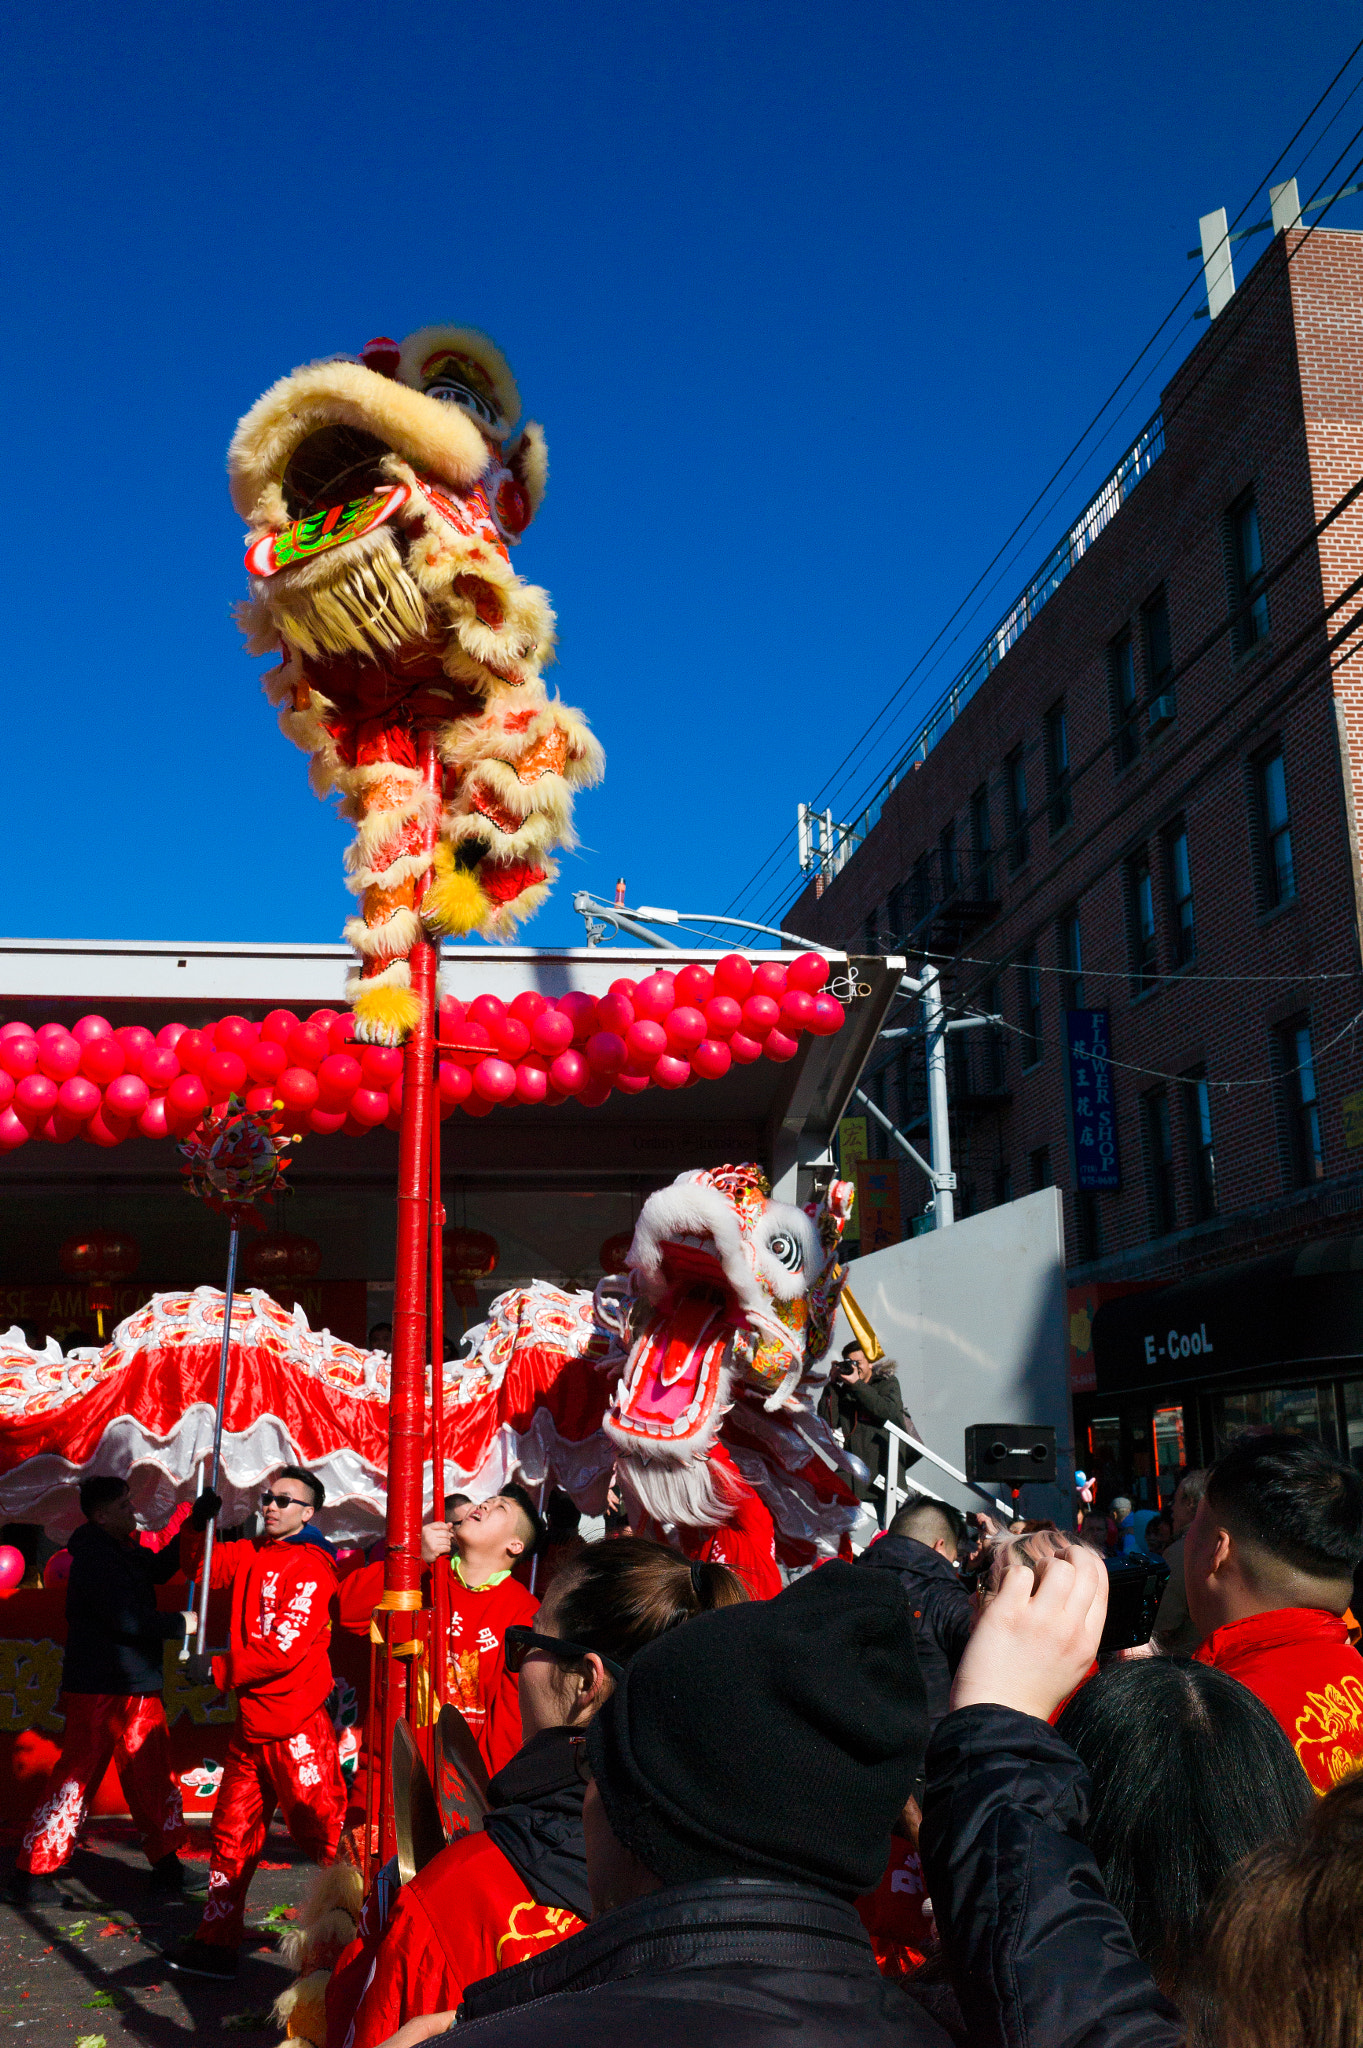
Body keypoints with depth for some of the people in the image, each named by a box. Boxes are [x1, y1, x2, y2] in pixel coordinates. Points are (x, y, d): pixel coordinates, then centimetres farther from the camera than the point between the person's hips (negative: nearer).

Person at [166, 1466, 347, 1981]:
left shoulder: (312, 1567, -13)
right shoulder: (252, 1554, 10)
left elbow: (284, 1647, -19)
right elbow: (202, 1565, 24)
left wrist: (219, 1670, -9)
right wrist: (198, 1525, 3)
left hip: (297, 1725, -8)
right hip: (252, 1721, 8)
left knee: (321, 1830, -5)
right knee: (233, 1831, 14)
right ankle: (217, 1944, 24)